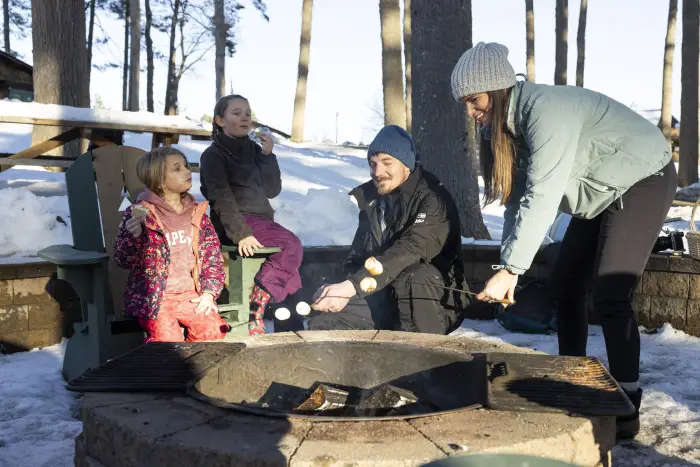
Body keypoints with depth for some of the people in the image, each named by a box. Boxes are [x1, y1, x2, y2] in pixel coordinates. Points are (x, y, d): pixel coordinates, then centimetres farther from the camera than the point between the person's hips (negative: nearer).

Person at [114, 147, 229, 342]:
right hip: (152, 296, -4)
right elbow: (123, 260, -9)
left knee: (214, 330, -17)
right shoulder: (140, 212, -5)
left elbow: (213, 256, 12)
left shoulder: (197, 213, 9)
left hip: (190, 295, 4)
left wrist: (208, 293, -1)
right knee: (169, 338, -26)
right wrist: (132, 236, -29)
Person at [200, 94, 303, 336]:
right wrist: (241, 233, -27)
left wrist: (267, 155, 0)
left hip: (261, 220, 6)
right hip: (236, 223, -6)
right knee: (291, 245, -27)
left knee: (290, 249, -19)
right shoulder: (214, 155, -1)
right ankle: (254, 309, -25)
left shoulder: (254, 149, 17)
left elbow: (272, 190, 11)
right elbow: (222, 199, -14)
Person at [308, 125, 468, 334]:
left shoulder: (433, 199, -15)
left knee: (412, 276, -38)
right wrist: (344, 290, -13)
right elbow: (357, 257, 9)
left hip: (434, 302, -6)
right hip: (382, 297, 6)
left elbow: (408, 252, -30)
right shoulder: (371, 199, 7)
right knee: (322, 325, -12)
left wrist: (352, 286, -39)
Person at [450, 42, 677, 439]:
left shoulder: (547, 110, -31)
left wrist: (510, 270, -35)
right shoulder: (505, 123, -2)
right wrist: (508, 267, -10)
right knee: (566, 285, 8)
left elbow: (542, 198, -36)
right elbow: (518, 196, -2)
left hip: (644, 182, -9)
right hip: (601, 193, 9)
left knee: (609, 295, -16)